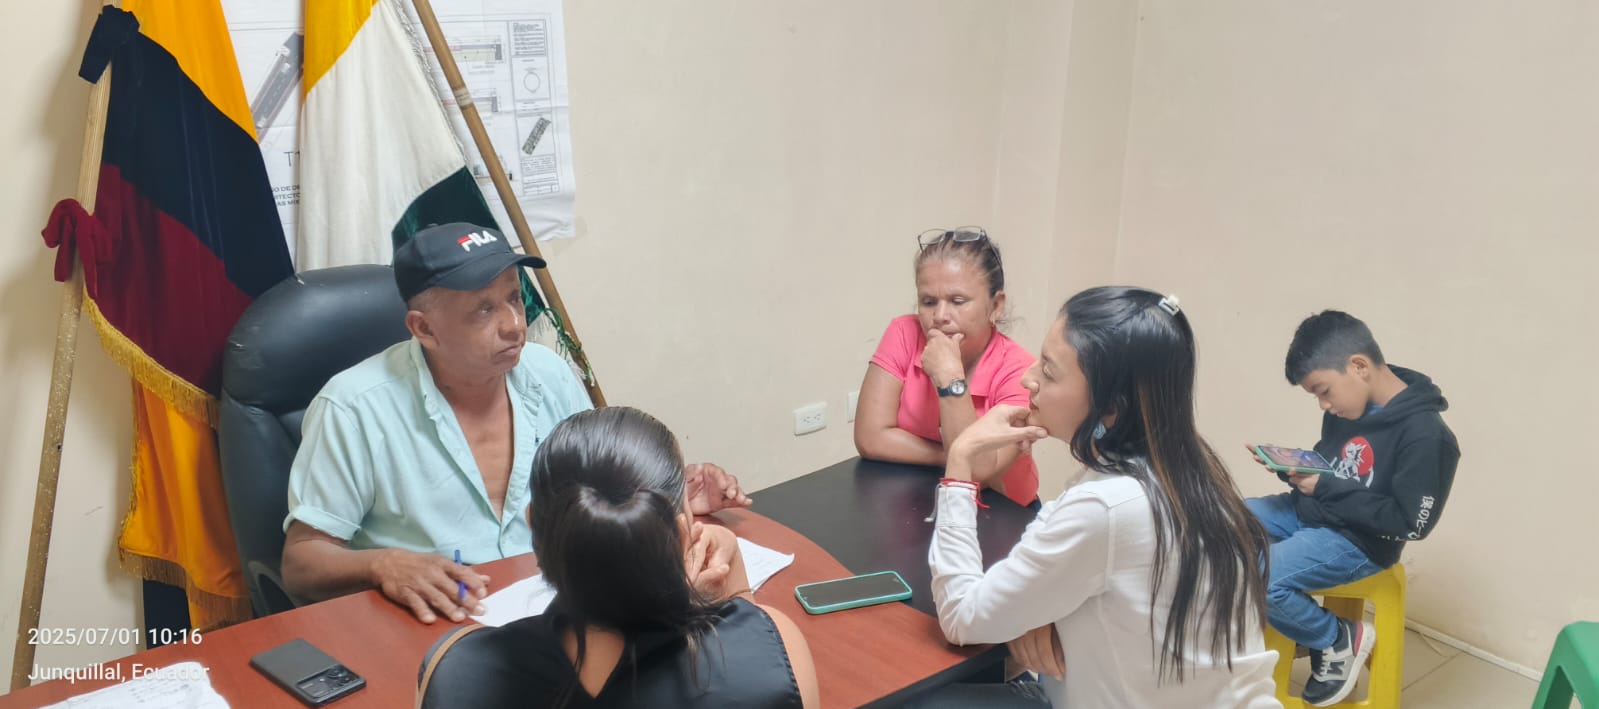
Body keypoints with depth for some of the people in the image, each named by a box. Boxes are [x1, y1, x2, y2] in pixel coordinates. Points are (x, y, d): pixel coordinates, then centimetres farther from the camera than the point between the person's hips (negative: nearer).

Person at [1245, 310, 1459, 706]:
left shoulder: (1425, 435, -22)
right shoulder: (1349, 407, 1)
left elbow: (1411, 523, -21)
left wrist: (1327, 489, -22)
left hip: (1358, 541, -9)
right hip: (1309, 513, 9)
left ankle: (1339, 640, 2)